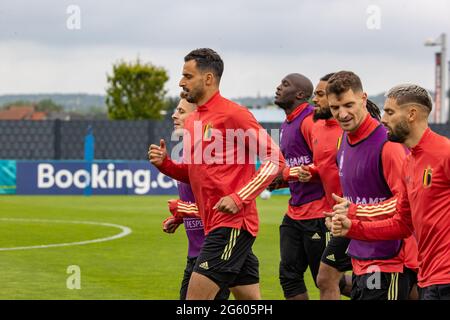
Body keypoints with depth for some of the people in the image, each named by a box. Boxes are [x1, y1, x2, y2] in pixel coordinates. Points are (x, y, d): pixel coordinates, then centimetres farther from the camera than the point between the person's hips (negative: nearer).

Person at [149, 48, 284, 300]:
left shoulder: (232, 114, -10)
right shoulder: (192, 121, 16)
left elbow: (275, 159, -12)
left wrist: (239, 198, -19)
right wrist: (165, 164, 5)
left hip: (232, 224, -9)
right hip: (214, 224, 9)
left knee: (196, 296, -12)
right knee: (250, 299, 10)